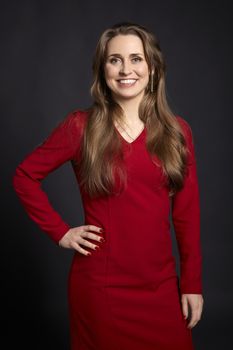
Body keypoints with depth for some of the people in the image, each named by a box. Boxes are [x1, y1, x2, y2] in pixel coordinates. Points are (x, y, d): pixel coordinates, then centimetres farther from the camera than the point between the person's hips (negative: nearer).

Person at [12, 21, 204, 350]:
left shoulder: (177, 131, 1)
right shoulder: (80, 126, -6)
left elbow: (187, 213, 3)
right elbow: (24, 177, 3)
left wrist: (193, 283, 2)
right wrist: (60, 232, -4)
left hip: (160, 285, 2)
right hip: (99, 286, -2)